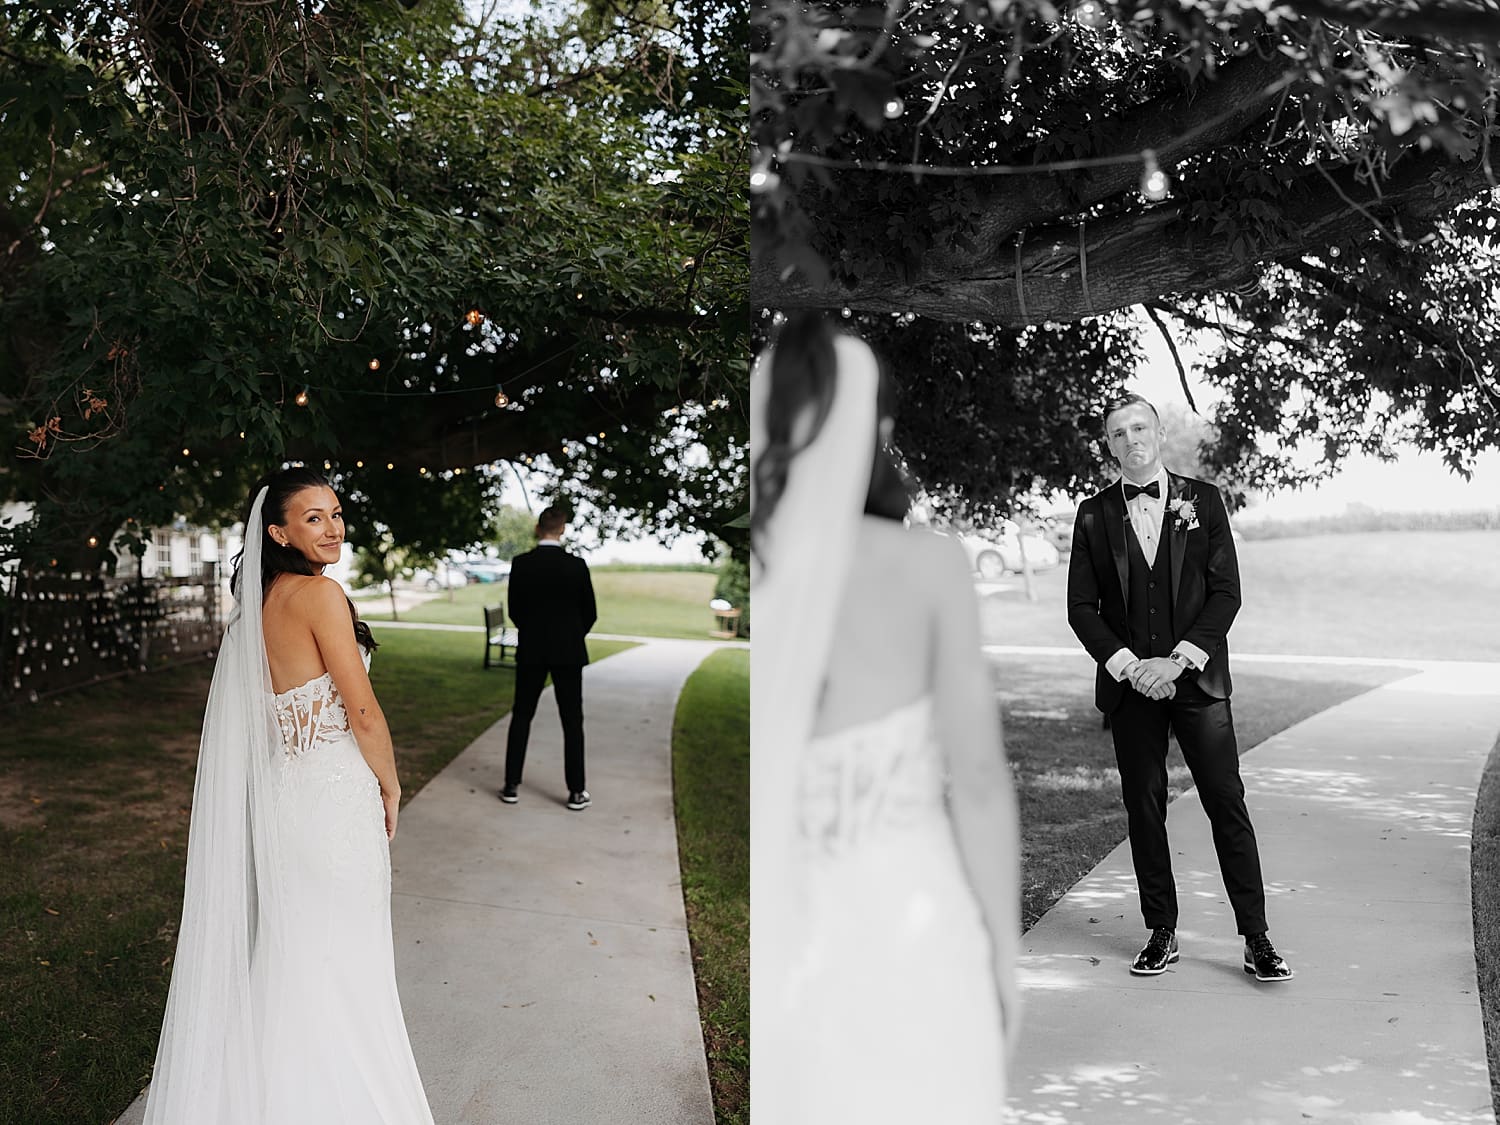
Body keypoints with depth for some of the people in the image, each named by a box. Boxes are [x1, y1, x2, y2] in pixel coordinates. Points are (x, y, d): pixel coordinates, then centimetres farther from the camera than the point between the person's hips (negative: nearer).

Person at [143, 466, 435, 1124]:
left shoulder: (261, 599, 9)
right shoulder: (320, 594, -17)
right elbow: (362, 710, -17)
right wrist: (390, 785, -2)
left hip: (281, 790, 8)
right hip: (334, 794, -8)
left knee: (286, 955, 18)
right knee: (340, 956, 4)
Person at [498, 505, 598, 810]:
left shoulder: (520, 564, -6)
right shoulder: (576, 565, -10)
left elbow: (515, 610, 1)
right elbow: (590, 613, -3)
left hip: (530, 651, 1)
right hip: (568, 651, -1)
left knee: (521, 717, 12)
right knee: (572, 722, 5)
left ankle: (512, 786, 12)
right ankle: (576, 791, 6)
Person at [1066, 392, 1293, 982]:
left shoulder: (1203, 500, 4)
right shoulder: (1094, 515, 6)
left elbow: (1226, 591, -1)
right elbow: (1081, 607, 3)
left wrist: (1180, 659, -12)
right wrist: (1128, 665, -10)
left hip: (1198, 678, -1)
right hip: (1129, 684, 1)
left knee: (1227, 802, -2)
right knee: (1143, 807, 5)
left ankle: (1256, 939, 4)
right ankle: (1161, 933, 15)